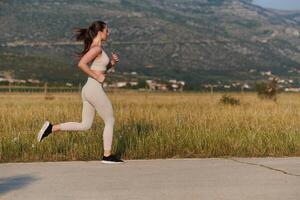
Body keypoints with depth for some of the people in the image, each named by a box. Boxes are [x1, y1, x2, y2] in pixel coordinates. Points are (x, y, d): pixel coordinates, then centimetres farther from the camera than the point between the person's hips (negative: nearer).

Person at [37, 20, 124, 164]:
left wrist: (113, 62, 10)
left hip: (88, 89, 9)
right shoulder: (97, 48, -12)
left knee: (85, 125, 12)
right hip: (95, 90, -9)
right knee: (110, 121, 4)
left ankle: (51, 128, 5)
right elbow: (81, 64, -26)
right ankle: (107, 156, 11)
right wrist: (97, 77, -18)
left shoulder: (95, 48, 17)